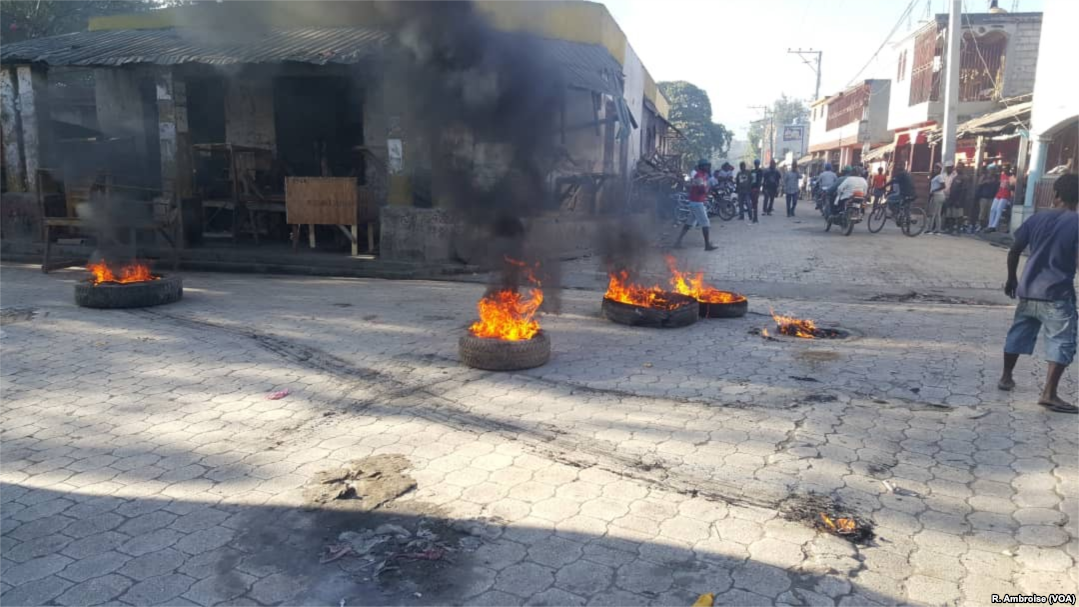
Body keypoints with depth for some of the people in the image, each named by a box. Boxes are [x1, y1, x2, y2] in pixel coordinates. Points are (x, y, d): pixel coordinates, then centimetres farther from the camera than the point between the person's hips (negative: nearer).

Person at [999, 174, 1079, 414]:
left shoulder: (1037, 218, 4)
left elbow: (1014, 252, 6)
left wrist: (1011, 279, 18)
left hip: (1028, 290, 5)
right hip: (1057, 294, -5)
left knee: (1018, 334, 20)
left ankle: (1006, 377, 32)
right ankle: (1049, 394, -11)